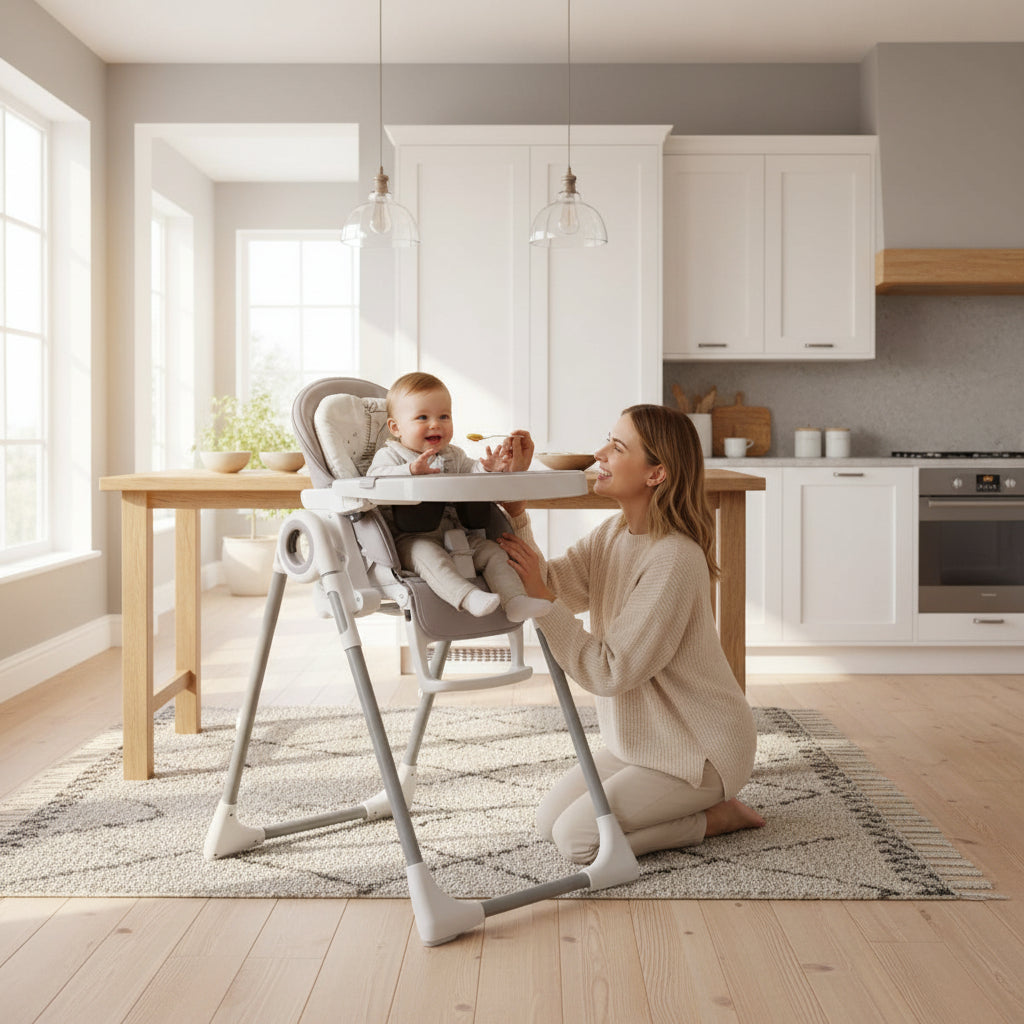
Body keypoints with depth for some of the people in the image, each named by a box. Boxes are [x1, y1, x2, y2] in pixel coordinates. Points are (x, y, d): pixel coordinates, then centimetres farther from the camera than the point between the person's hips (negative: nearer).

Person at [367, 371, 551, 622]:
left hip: (456, 535, 6)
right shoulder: (390, 455, 2)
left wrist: (490, 469, -10)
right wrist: (411, 470, -32)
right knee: (428, 554, -36)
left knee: (492, 551, -11)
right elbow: (374, 478, -16)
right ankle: (467, 597, -53)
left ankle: (515, 601, -19)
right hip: (411, 539, -6)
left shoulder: (453, 455, 22)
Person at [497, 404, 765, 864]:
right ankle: (696, 801, 18)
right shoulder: (611, 534, 0)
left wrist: (542, 597, -28)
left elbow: (609, 671, -27)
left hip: (700, 748, -9)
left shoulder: (675, 559, -28)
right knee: (548, 820, 7)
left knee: (576, 839, -14)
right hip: (641, 738, 9)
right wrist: (514, 511, -17)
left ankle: (715, 815, 3)